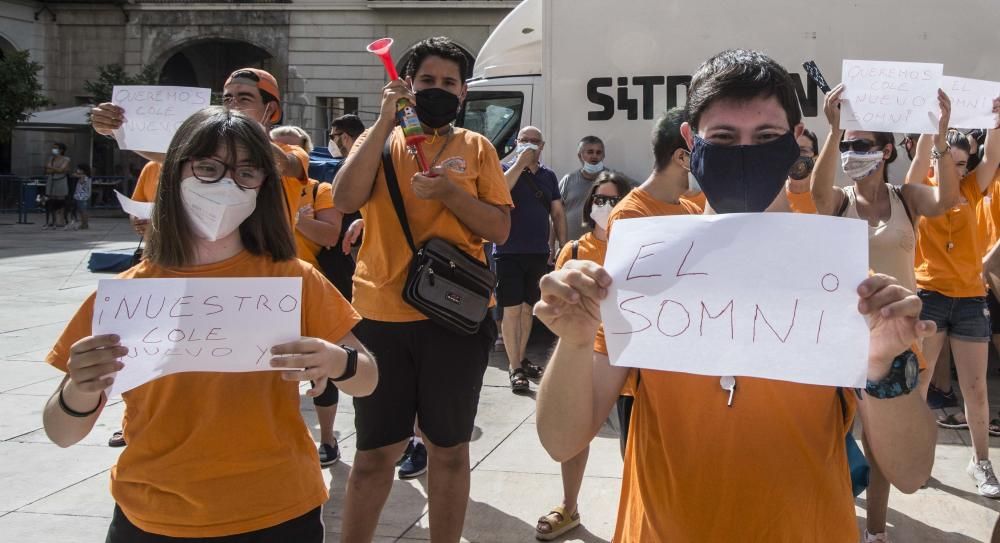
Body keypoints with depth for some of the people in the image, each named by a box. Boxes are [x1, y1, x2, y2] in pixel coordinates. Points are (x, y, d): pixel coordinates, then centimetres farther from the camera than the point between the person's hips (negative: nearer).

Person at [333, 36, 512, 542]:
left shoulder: (476, 148, 5)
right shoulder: (380, 139, 5)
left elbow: (500, 229, -1)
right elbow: (344, 200, -13)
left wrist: (448, 190, -16)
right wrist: (385, 121, -13)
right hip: (381, 314, 0)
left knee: (449, 448, 11)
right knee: (375, 451, 10)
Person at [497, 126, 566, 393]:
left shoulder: (548, 176, 12)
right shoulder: (506, 169, 1)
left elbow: (557, 213, 14)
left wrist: (563, 245, 7)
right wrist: (521, 162, -18)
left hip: (539, 253, 4)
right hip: (509, 252, -4)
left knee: (528, 308, 13)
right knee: (511, 310, -5)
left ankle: (522, 359, 26)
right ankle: (515, 368, -2)